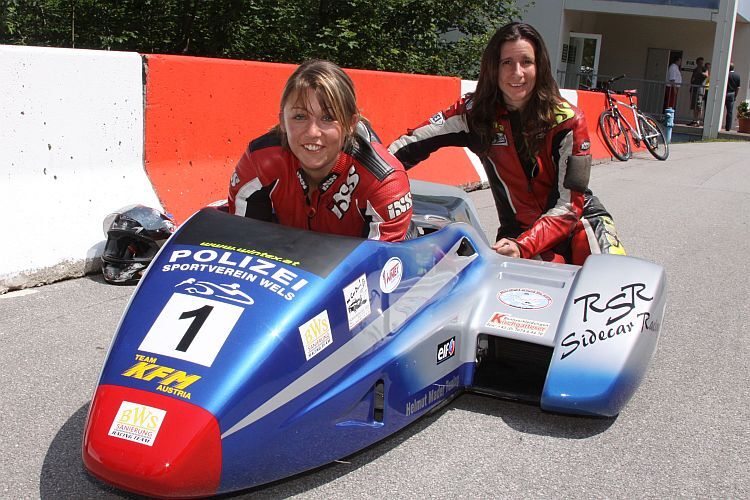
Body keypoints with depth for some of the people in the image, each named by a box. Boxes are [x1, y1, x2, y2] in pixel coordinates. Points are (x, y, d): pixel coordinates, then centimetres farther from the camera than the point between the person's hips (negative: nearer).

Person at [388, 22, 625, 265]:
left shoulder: (568, 121, -12)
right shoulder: (476, 112, -7)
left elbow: (569, 205, -15)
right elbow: (411, 143, -6)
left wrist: (523, 247, -30)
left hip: (581, 220, 0)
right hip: (520, 231, 1)